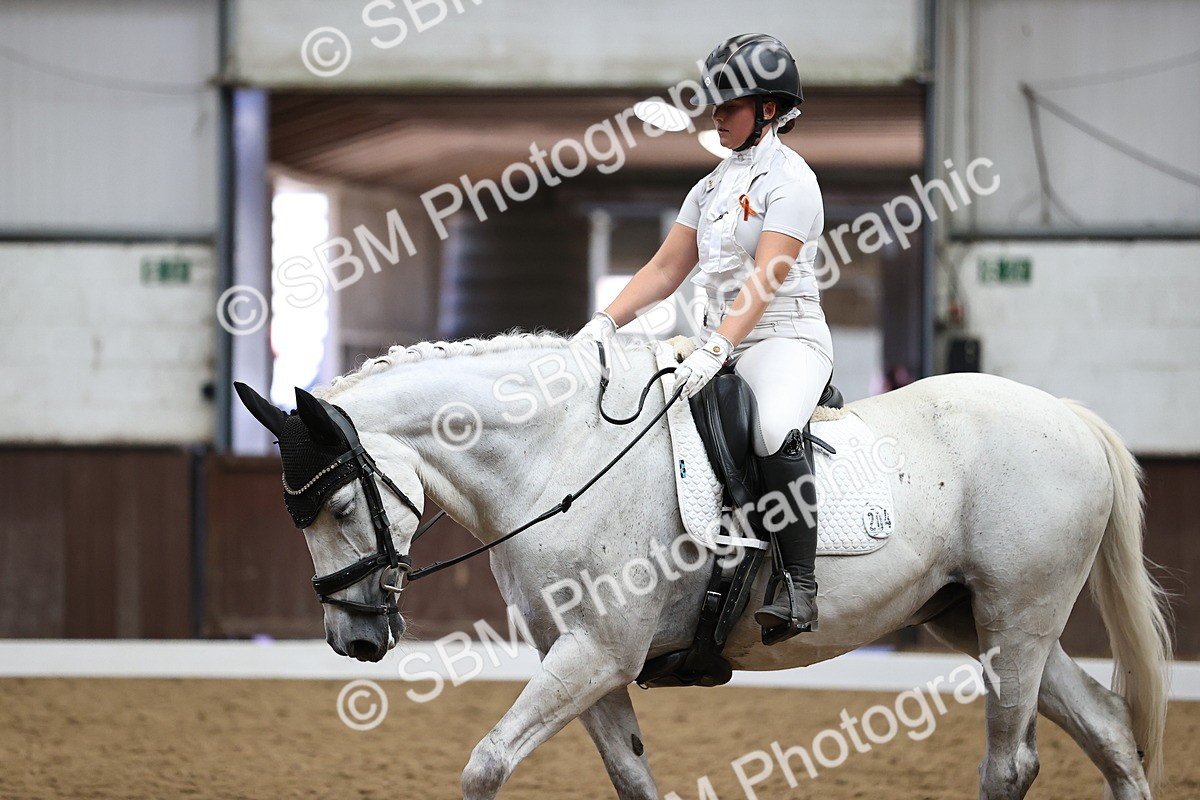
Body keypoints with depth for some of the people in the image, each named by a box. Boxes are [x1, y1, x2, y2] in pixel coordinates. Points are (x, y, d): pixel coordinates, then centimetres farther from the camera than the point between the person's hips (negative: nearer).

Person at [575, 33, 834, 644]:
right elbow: (666, 270, 15)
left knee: (774, 431, -37)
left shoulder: (788, 180, -8)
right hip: (723, 345, 9)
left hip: (786, 338, -9)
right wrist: (608, 320, -1)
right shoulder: (714, 185, 18)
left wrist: (716, 351, -32)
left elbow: (765, 281, -20)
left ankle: (798, 587, -36)